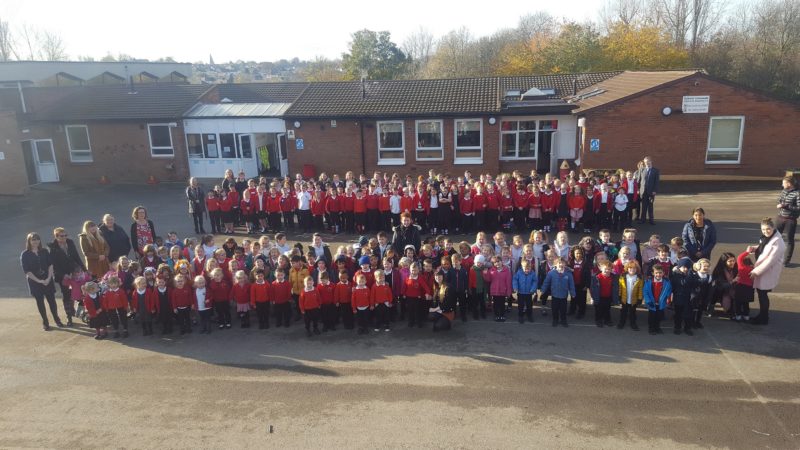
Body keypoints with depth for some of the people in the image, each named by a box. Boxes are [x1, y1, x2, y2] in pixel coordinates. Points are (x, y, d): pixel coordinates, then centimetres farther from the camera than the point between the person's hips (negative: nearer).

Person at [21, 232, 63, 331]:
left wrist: (49, 278, -12)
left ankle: (56, 319, 20)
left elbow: (50, 265, 0)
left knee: (52, 300, 6)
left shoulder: (44, 251, 1)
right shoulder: (25, 255, -7)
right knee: (40, 301, 7)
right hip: (34, 281, -2)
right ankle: (45, 322, 17)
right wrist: (38, 281, -15)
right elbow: (27, 271, -10)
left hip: (47, 280, 2)